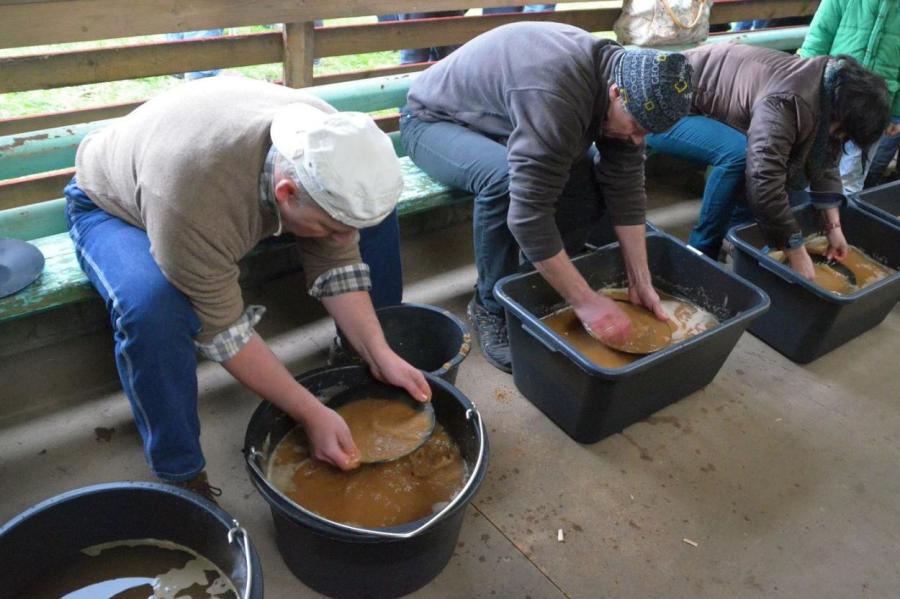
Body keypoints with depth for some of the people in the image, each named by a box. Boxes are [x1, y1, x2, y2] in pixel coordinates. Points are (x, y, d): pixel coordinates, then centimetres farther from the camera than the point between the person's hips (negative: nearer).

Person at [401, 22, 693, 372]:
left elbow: (626, 186, -11)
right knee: (504, 176, -37)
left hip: (500, 118, 7)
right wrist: (585, 301, -35)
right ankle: (491, 307, -15)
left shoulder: (623, 77, -12)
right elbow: (528, 213, -42)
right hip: (435, 119, -7)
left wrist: (640, 283, -12)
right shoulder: (555, 96, -39)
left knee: (594, 171, -11)